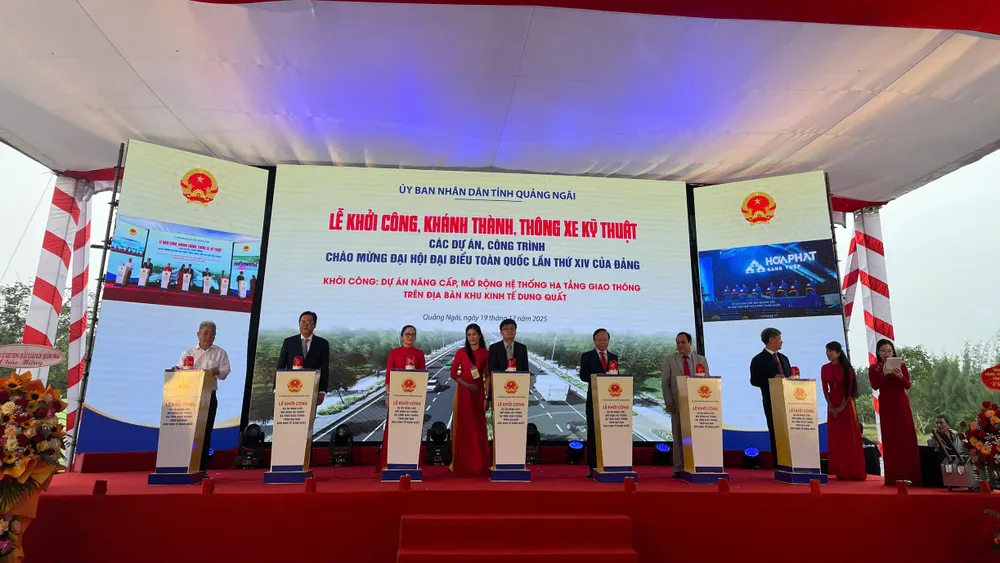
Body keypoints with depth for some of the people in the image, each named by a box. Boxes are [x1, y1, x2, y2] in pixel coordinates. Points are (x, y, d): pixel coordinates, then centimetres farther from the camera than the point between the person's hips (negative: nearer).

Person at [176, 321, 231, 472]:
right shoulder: (188, 352, 10)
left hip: (209, 396, 0)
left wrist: (217, 372, -26)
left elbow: (225, 371, -5)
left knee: (206, 431, 1)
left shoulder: (220, 353, 7)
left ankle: (202, 468, 8)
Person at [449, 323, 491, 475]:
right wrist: (467, 385, -13)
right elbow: (453, 373, -1)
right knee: (462, 426, 2)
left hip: (478, 393, 1)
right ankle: (460, 462, 11)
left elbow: (487, 376, 1)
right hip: (463, 392, 0)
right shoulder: (461, 352, 0)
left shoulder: (485, 353, 1)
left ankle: (478, 463, 16)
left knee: (478, 427, 5)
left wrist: (486, 397, -4)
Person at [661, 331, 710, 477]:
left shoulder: (701, 360, 9)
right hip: (678, 403, -1)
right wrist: (669, 401, -7)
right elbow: (665, 382, 3)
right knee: (678, 436, 3)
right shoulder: (669, 359, 6)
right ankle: (679, 468, 9)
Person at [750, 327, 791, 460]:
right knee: (775, 433, 1)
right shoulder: (758, 359, -4)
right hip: (772, 402, -5)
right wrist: (772, 379, -20)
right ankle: (778, 465, 8)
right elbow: (754, 381, -10)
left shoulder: (784, 358, 17)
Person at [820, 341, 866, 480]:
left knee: (849, 437, 0)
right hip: (832, 405, 3)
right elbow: (825, 389, 1)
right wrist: (830, 406, -7)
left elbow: (849, 389, -7)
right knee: (835, 437, 4)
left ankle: (852, 471, 6)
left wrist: (842, 406, -12)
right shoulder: (825, 368, 2)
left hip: (846, 405, -3)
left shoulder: (846, 368, -6)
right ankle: (840, 471, 9)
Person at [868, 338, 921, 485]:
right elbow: (875, 386, -10)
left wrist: (900, 376, -22)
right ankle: (893, 477, 1)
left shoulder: (901, 365, 6)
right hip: (886, 405, -1)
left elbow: (908, 385, -3)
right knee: (890, 439, -2)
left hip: (901, 404, 2)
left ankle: (909, 475, 4)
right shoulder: (873, 368, 2)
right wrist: (884, 374, -20)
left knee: (907, 437, -1)